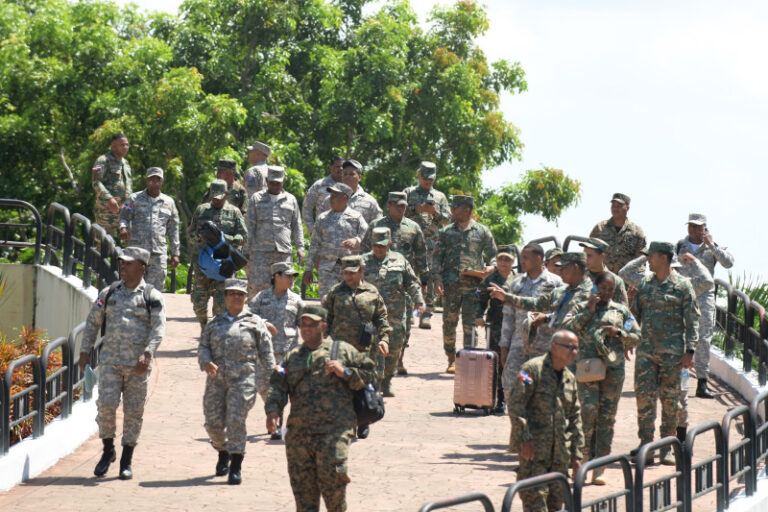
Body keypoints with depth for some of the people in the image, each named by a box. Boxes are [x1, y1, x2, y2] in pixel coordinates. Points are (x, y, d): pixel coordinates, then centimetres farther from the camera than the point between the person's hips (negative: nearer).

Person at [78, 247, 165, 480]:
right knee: (106, 405, -11)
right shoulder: (108, 293, 10)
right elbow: (92, 323, 16)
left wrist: (147, 354, -21)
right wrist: (85, 352, 8)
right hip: (110, 361, 2)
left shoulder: (152, 296, 1)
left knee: (134, 412, 2)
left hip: (138, 364, -2)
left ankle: (127, 461, 11)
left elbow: (158, 328, -7)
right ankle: (108, 451, 8)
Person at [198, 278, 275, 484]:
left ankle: (236, 467, -9)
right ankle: (223, 452, 31)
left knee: (236, 420, -14)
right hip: (216, 380, 3)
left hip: (243, 379, -3)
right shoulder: (215, 323, 17)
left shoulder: (254, 322, 8)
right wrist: (206, 362, -9)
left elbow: (266, 354, 7)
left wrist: (267, 386, 2)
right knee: (213, 422, 1)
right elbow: (203, 346, 14)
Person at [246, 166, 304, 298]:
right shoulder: (256, 199, 11)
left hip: (284, 252, 2)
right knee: (257, 287, -10)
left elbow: (297, 226, 17)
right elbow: (250, 226, 8)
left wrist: (300, 248, 7)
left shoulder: (291, 200, 15)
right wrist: (247, 251, 1)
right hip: (261, 251, -2)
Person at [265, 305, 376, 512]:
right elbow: (278, 385, 11)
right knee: (302, 484, 3)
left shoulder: (342, 351, 11)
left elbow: (368, 373, 11)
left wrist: (345, 372, -6)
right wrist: (273, 409, -7)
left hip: (334, 430, -4)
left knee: (332, 477, -16)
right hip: (299, 431, 4)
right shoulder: (292, 357, 21)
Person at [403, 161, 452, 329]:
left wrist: (435, 213, -7)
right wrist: (416, 210, -10)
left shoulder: (440, 197, 19)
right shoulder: (409, 193, 15)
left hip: (432, 242, 1)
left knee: (429, 278, -6)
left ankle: (426, 315, -5)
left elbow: (447, 220, 12)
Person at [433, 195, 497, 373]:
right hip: (450, 284, 2)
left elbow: (493, 255, 13)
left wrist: (491, 267, -9)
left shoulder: (482, 232, 7)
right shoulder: (446, 232, 11)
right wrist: (437, 279, -5)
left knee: (470, 323, -7)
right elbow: (438, 257, 9)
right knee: (449, 323, 4)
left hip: (472, 284, -2)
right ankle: (451, 360, 16)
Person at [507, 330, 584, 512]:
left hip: (560, 452, 7)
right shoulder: (533, 369, -6)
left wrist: (576, 455, 15)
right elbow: (515, 404, -12)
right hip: (534, 449, -7)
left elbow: (575, 418, 20)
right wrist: (524, 438, -17)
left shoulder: (570, 378, 17)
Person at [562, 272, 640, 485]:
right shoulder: (581, 308, 11)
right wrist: (588, 312, -8)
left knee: (607, 416, 0)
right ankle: (585, 456, 0)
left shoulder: (621, 310, 15)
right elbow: (567, 328, -4)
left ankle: (599, 469, 3)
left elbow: (636, 337, 13)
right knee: (588, 410, -17)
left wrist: (618, 333, -5)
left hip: (614, 367, 2)